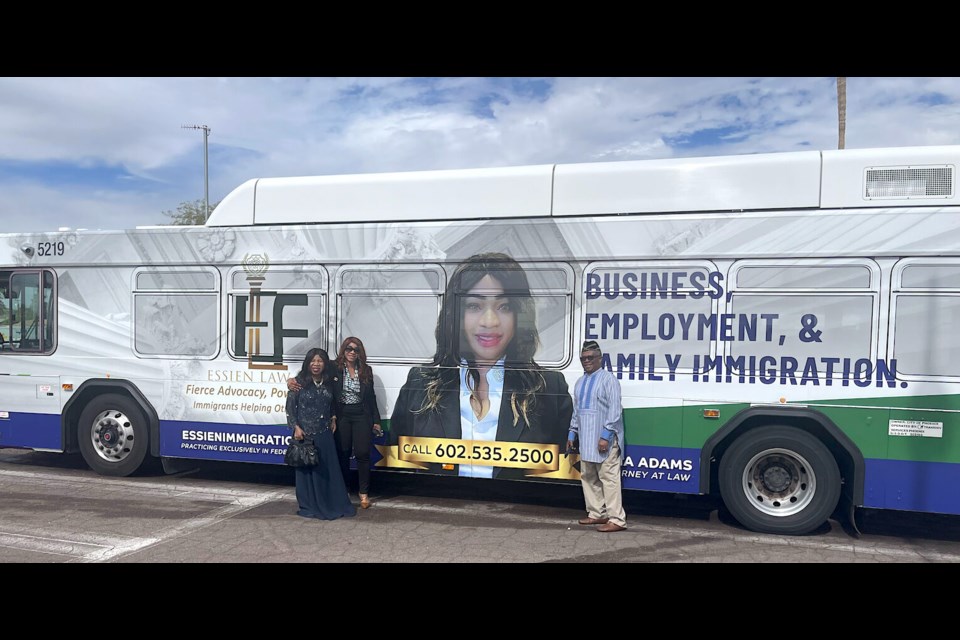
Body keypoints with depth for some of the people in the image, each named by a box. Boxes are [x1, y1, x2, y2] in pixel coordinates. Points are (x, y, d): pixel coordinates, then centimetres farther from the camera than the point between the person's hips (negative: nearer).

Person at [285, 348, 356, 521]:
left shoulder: (330, 382, 5)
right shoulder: (300, 382, -7)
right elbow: (290, 406, -6)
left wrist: (333, 418, 7)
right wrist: (296, 427, -12)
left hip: (324, 433, 4)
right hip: (305, 433, -3)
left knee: (329, 469, 7)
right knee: (307, 469, 5)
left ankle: (334, 505, 18)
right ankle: (309, 507, 18)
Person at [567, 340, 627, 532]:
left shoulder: (608, 379, -8)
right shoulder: (580, 382, 17)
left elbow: (614, 410, -14)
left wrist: (606, 435, -20)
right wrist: (572, 433, 19)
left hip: (604, 439, -8)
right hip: (586, 439, 8)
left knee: (608, 477, -8)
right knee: (588, 476, 12)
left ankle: (617, 519, -5)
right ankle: (596, 513, 23)